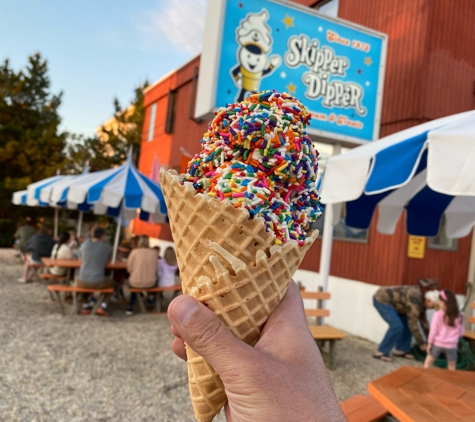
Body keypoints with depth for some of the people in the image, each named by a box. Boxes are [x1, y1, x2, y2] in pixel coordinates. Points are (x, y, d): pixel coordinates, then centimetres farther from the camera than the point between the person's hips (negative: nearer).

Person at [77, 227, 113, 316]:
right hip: (98, 283, -2)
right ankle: (103, 306, 17)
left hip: (82, 282, 2)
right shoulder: (107, 246, -1)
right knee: (111, 282, 32)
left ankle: (87, 305, 27)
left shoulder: (85, 244, 2)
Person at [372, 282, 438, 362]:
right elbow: (413, 325, -21)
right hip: (381, 300, -10)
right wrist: (421, 344, -10)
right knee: (397, 326, -17)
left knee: (406, 324, 5)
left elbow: (423, 320, 12)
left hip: (390, 301, 10)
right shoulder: (415, 301, -27)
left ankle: (400, 350, 14)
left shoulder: (421, 299, 1)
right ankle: (381, 352, -10)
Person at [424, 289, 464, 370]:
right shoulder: (458, 316, -4)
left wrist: (429, 343, 0)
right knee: (451, 367, 17)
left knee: (428, 362, 14)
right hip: (451, 346, 2)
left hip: (438, 344, -2)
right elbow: (461, 333, 6)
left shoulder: (437, 315, -13)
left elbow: (433, 331, -10)